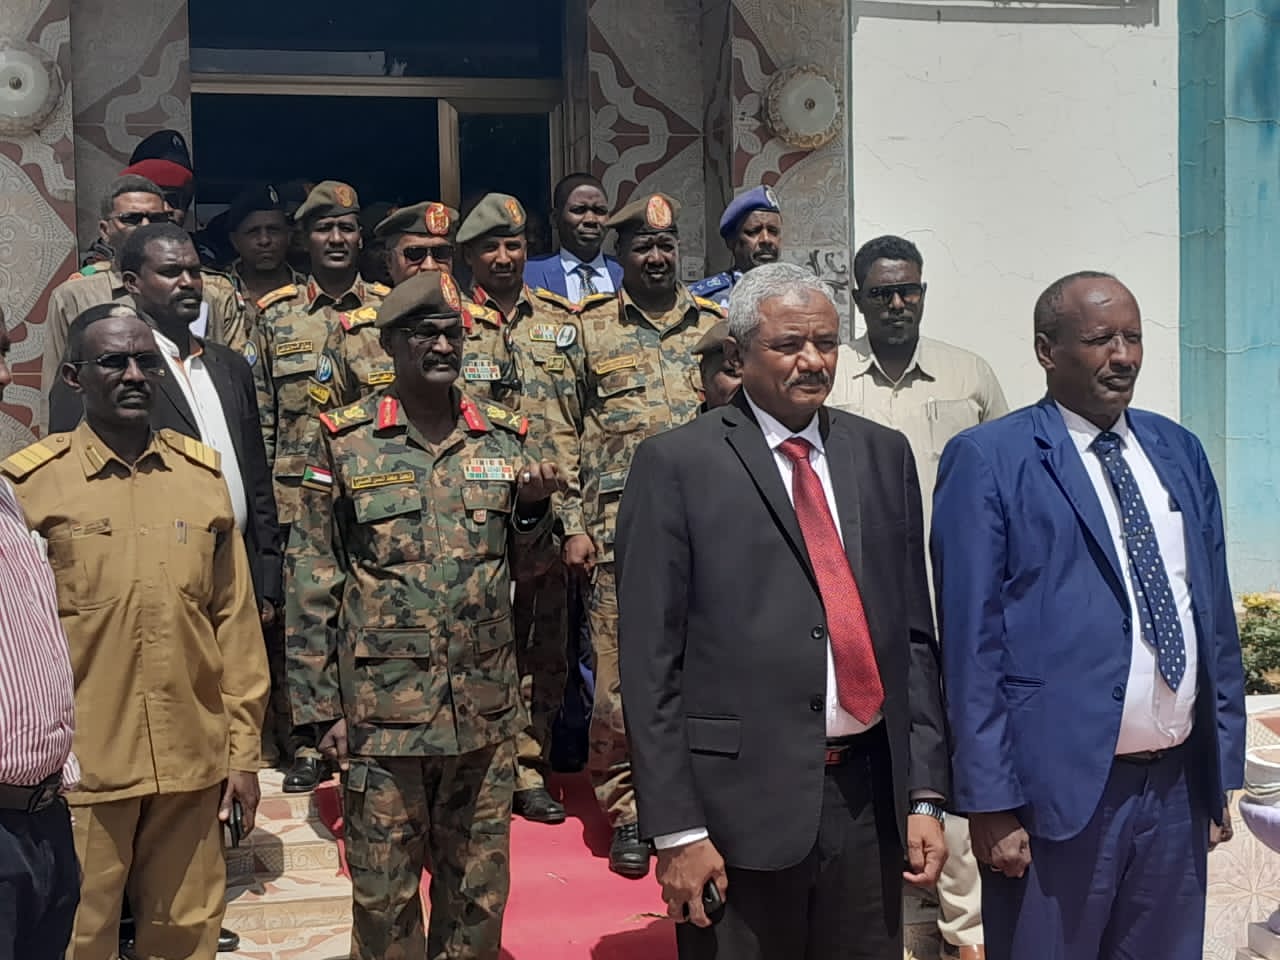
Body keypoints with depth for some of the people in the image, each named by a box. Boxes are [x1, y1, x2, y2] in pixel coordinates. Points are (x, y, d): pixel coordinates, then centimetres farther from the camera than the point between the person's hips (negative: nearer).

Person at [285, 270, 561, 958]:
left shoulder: (503, 436, 5)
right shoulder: (344, 442, -4)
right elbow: (311, 586, -2)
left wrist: (534, 509, -9)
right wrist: (320, 708, -4)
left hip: (486, 714, 3)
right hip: (380, 715, -2)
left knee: (479, 893, 15)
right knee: (385, 896, 10)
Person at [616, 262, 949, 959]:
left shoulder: (883, 454, 9)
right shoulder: (675, 465, -5)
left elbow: (914, 631, 10)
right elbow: (650, 661, -7)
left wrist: (925, 794, 6)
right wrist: (676, 829, -9)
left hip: (871, 794, 4)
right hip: (741, 797, -4)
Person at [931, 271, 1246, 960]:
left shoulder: (1180, 452, 11)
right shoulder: (987, 461, -6)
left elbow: (1216, 614, 14)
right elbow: (971, 640, -9)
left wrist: (1224, 767, 11)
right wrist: (990, 801, -11)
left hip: (1179, 784, 5)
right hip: (1061, 788, -5)